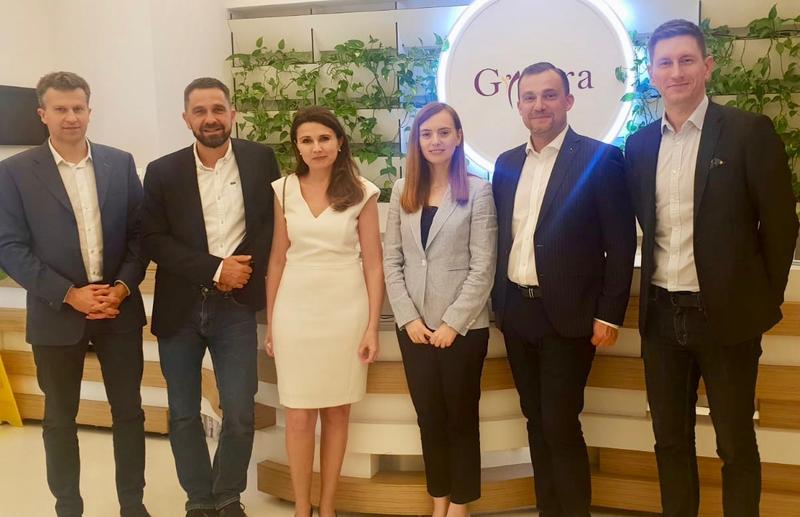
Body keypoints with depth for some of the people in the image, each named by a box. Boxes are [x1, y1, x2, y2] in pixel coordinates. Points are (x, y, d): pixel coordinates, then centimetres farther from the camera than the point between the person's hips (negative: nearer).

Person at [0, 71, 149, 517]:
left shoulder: (120, 163, 4)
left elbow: (140, 231, 4)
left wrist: (123, 286, -10)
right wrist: (69, 294, -15)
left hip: (120, 308, 2)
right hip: (57, 313, -2)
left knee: (129, 411, 10)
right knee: (60, 418, 12)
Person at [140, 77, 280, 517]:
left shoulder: (261, 159, 0)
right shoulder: (162, 172, -1)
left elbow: (274, 220, 4)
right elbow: (153, 240, -6)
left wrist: (246, 268, -10)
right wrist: (215, 269, -15)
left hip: (235, 306, -1)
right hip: (179, 308, 1)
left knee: (240, 414, 1)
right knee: (183, 415, 10)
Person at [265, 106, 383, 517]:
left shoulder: (361, 192, -2)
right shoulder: (284, 190, 3)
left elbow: (373, 264, -1)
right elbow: (277, 258, 7)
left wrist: (372, 327, -5)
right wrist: (270, 322, 6)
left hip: (346, 310, -1)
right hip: (296, 310, 1)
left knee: (337, 412, 9)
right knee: (299, 417, 5)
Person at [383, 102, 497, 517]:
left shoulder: (477, 190, -4)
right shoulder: (402, 191, 7)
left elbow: (483, 267, -8)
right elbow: (390, 260, 4)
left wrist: (453, 323, -13)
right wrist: (408, 317, -5)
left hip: (463, 326, -3)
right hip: (414, 325, 3)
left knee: (461, 417, 10)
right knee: (429, 417, 13)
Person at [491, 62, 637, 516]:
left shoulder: (601, 159, -7)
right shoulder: (507, 164, 10)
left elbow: (621, 243, -8)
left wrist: (609, 315, -11)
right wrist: (498, 302, 9)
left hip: (567, 316, -5)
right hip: (516, 313, 6)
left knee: (561, 424, -2)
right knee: (537, 420, 14)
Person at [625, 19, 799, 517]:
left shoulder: (750, 131, -7)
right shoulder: (639, 144, 6)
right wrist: (655, 292, 8)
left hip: (726, 314, -4)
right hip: (661, 315, 4)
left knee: (736, 444, 9)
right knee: (670, 439, 15)